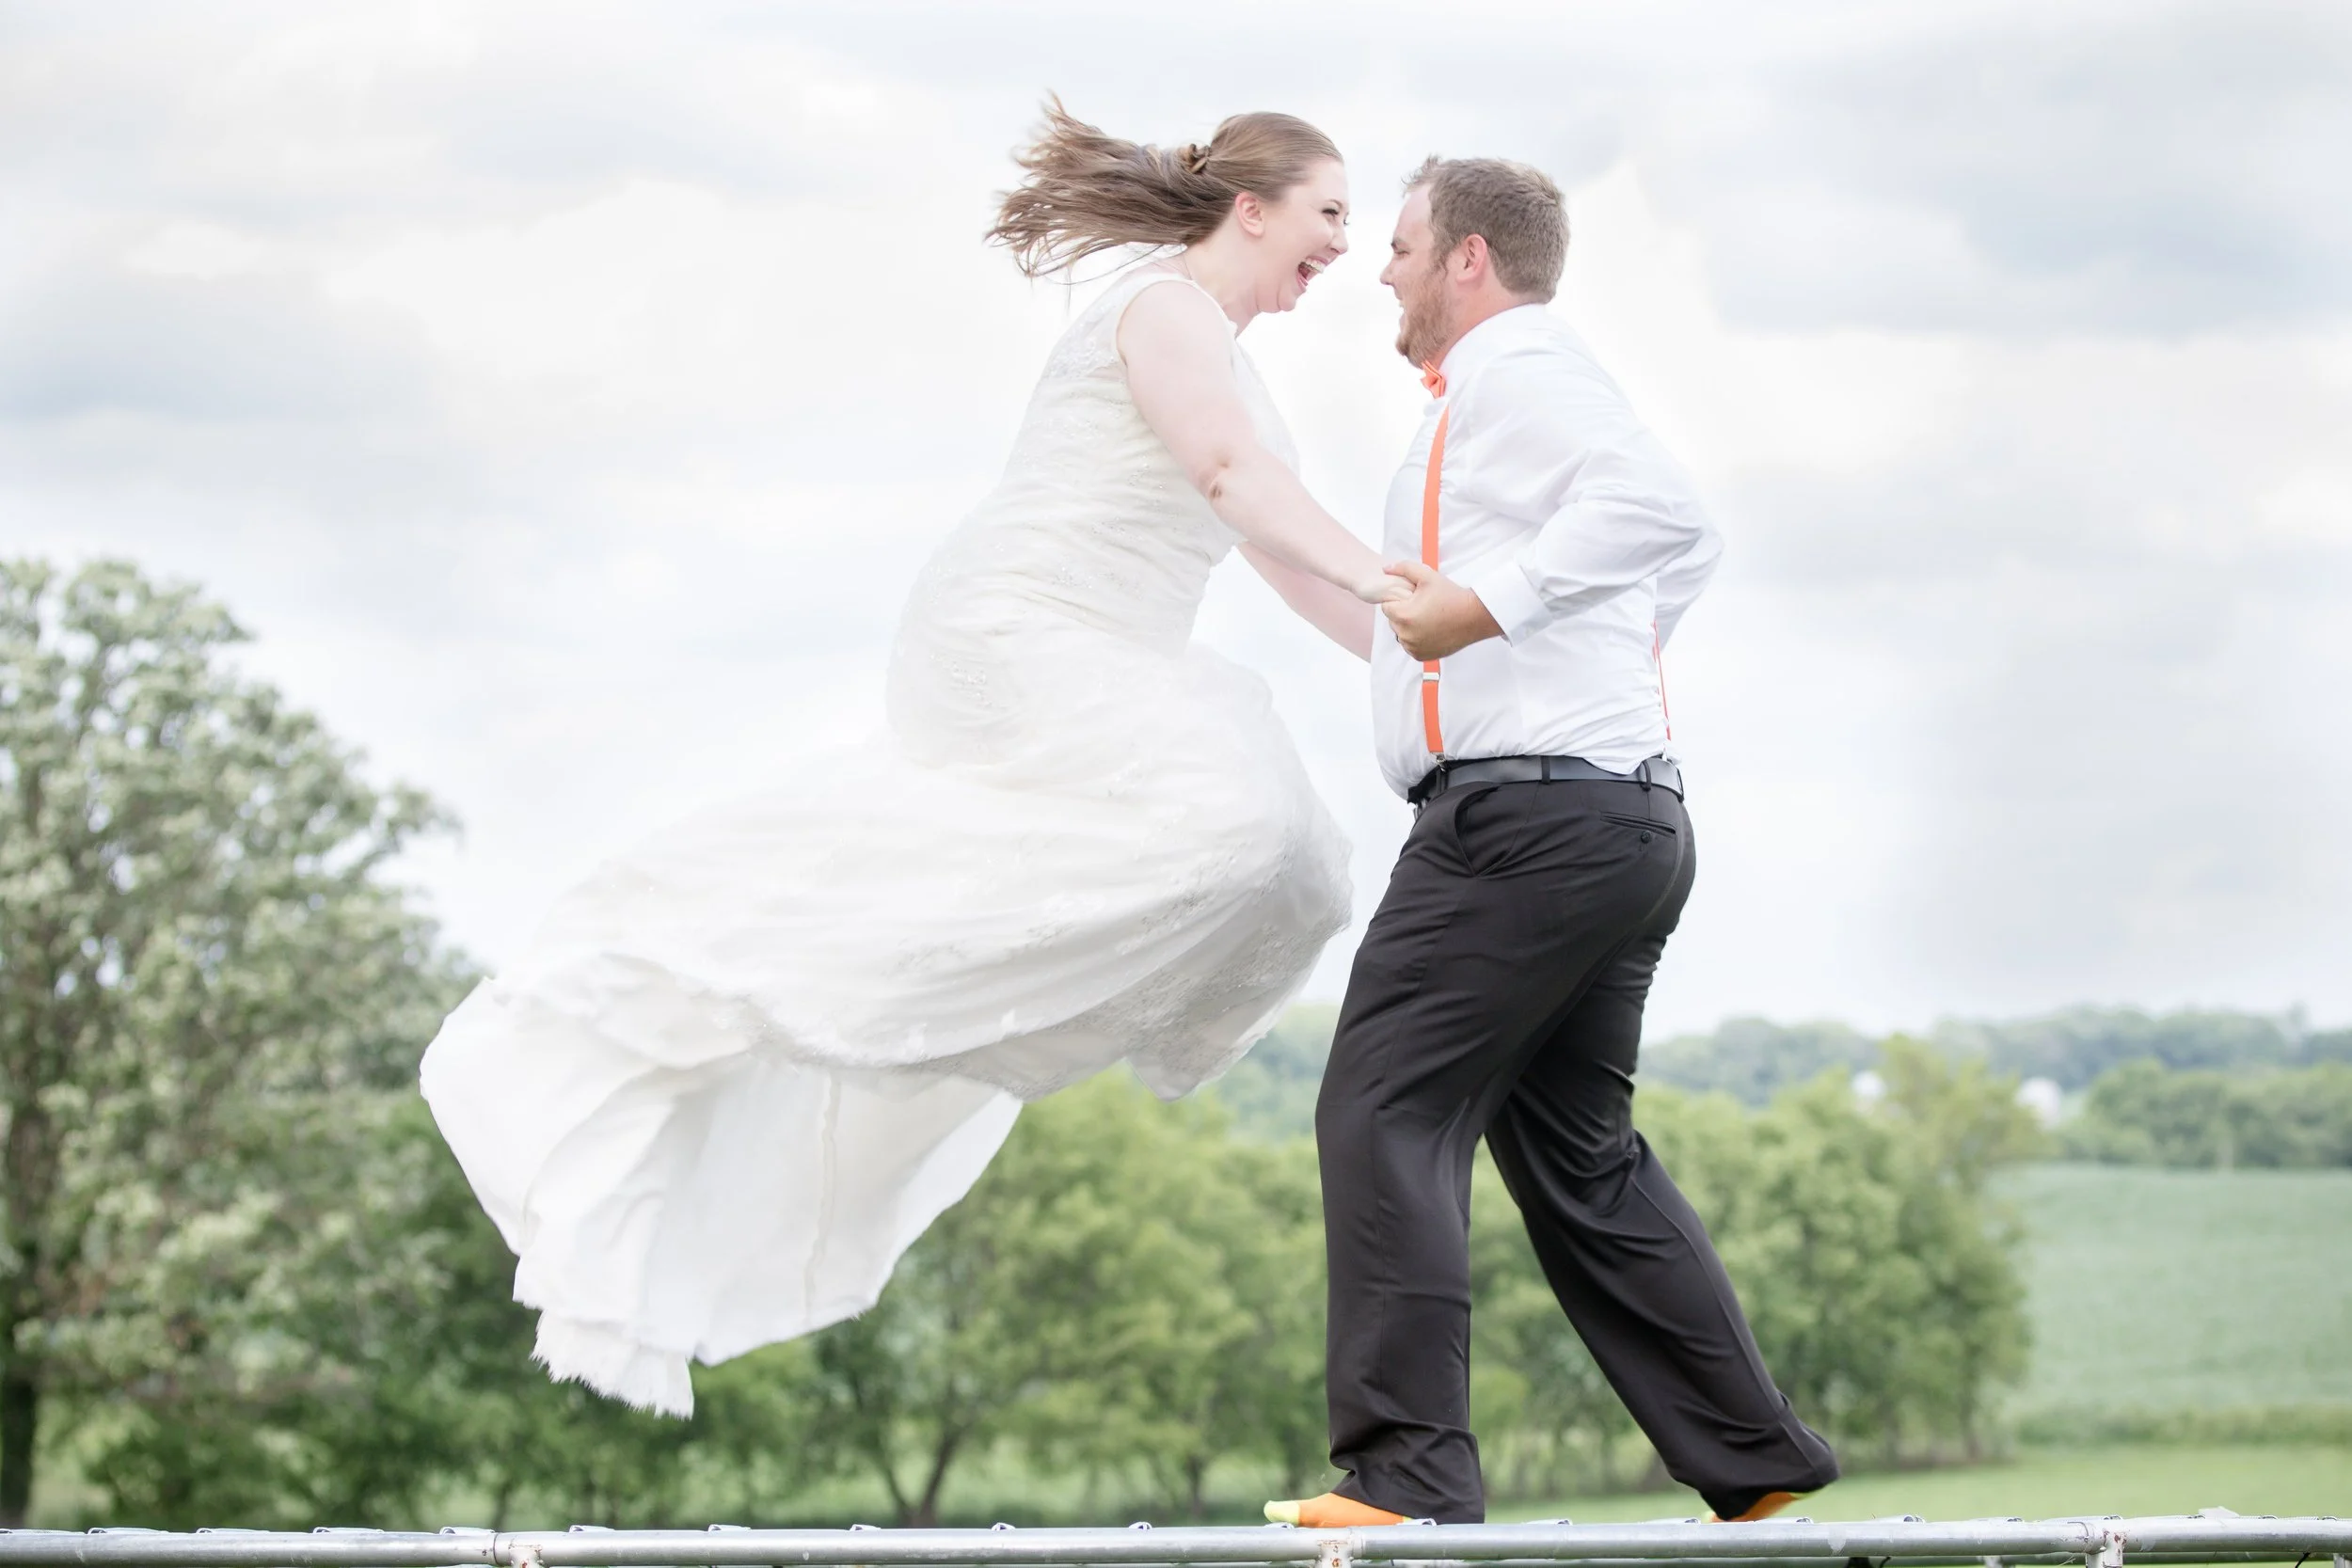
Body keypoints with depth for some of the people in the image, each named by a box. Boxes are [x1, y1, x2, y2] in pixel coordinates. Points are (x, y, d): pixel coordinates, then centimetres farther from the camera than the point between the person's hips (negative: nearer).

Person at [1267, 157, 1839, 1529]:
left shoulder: (1510, 372, -6)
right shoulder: (1547, 386, 25)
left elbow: (1661, 512, -24)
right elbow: (1687, 542, 39)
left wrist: (1484, 606, -28)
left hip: (1528, 807, -10)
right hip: (1633, 814, 10)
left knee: (1385, 1115, -11)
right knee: (1579, 1156, 14)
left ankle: (1407, 1477, -18)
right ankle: (1758, 1468, 12)